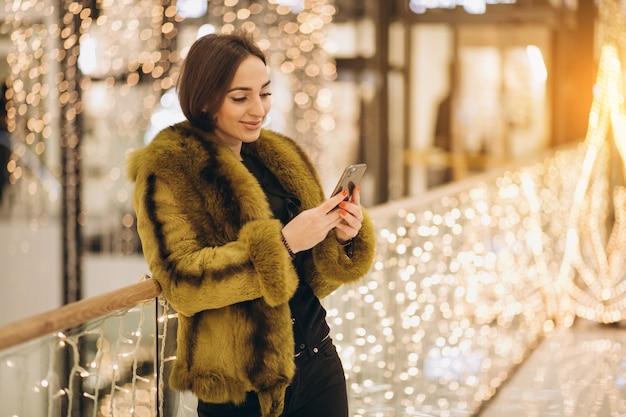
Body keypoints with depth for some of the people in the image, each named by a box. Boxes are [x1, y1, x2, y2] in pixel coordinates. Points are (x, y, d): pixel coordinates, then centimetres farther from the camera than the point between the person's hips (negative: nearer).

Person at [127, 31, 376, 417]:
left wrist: (343, 238, -9)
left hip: (318, 361, 5)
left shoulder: (282, 157, 10)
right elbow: (181, 281, -18)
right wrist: (281, 242, -24)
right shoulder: (168, 171, -7)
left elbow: (315, 277, 12)